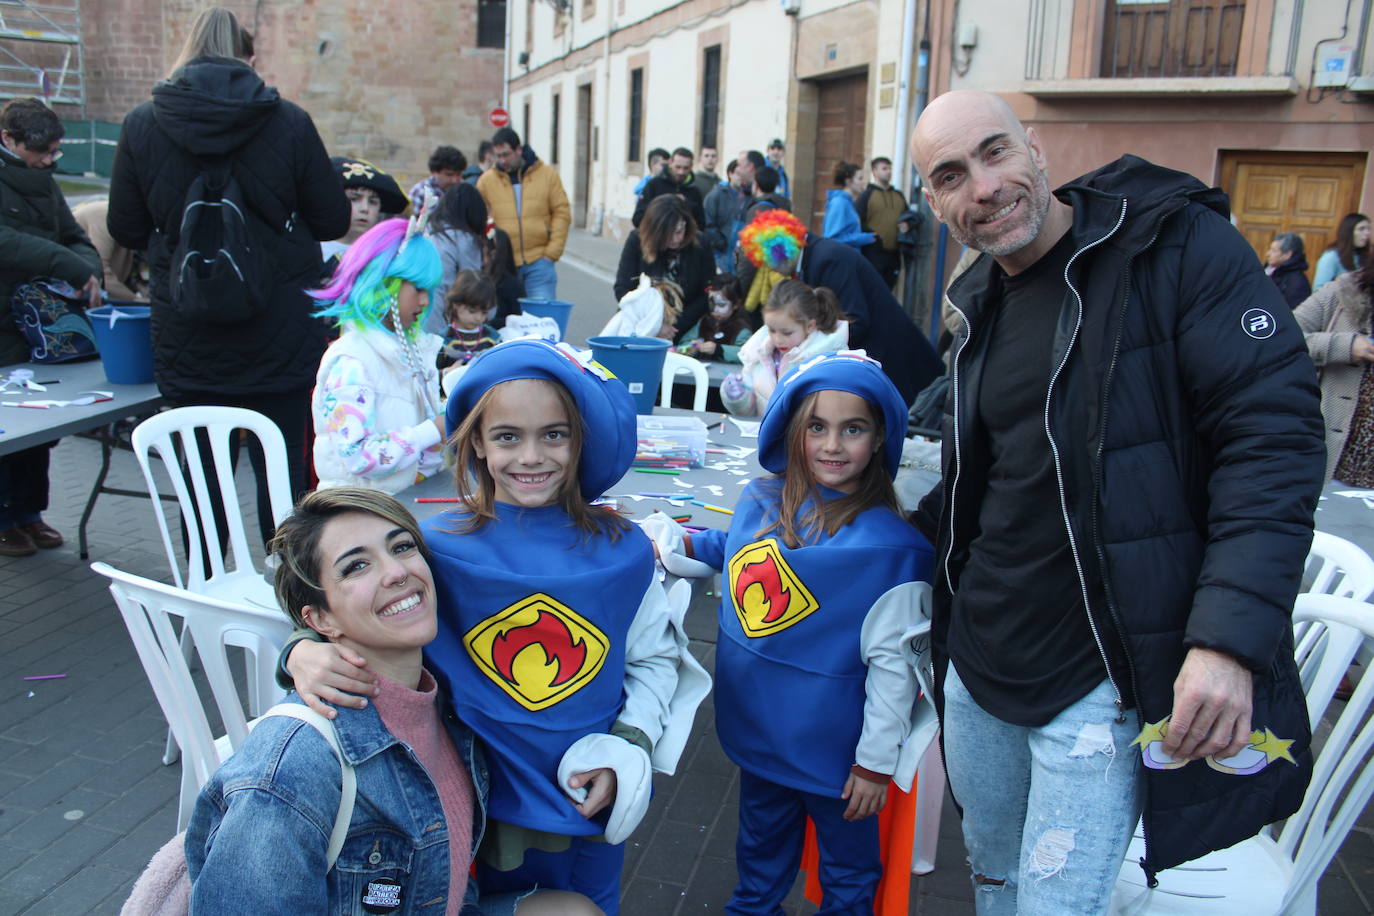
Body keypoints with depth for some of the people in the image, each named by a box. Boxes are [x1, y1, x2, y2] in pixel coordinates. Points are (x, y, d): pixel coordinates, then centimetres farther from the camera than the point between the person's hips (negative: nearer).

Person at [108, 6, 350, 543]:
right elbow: (333, 221, 0)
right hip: (280, 338, -1)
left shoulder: (141, 125, -2)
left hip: (187, 341, 2)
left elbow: (125, 230, 6)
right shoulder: (289, 123, -7)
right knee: (283, 476, 7)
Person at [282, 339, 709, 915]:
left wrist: (627, 750, -10)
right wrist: (304, 653, -31)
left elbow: (655, 657, 1)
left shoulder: (622, 552, -10)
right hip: (484, 802, -1)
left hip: (594, 801, 2)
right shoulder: (438, 550, -15)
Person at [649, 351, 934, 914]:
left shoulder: (891, 543, -23)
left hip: (832, 744, -5)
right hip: (754, 729, 5)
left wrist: (876, 762, -14)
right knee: (761, 842, 29)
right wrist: (680, 542, 8)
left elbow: (893, 664, -19)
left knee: (846, 864, 20)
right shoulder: (762, 501, -6)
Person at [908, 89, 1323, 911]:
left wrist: (1232, 636, -27)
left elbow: (1274, 436, -19)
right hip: (978, 664, 7)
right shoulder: (982, 304, 10)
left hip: (1100, 683, -6)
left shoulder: (1179, 246, -12)